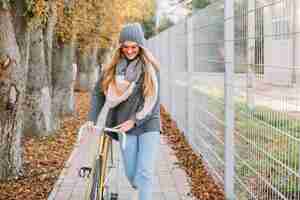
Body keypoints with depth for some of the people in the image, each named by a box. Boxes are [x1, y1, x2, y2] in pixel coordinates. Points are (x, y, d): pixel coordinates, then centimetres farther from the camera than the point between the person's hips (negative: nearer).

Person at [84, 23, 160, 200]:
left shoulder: (151, 67, -4)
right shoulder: (113, 68, 2)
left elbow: (153, 99, -9)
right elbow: (98, 93, 7)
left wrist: (134, 120, -14)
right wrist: (92, 119, -3)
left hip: (148, 124, -2)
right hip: (126, 127, 2)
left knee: (144, 173, -10)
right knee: (131, 175, 6)